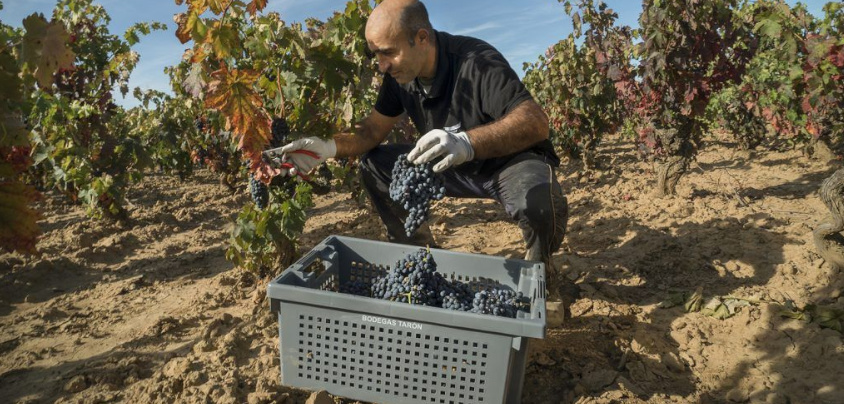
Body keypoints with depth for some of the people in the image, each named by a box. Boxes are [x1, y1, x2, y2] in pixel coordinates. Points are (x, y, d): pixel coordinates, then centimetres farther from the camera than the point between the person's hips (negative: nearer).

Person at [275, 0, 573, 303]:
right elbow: (371, 131, -2)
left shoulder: (477, 61, -28)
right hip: (454, 165, 6)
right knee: (374, 166, -6)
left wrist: (468, 142, -52)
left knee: (538, 201, -39)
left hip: (513, 160, -6)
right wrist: (330, 148, -22)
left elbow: (536, 122, -36)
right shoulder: (400, 74, -7)